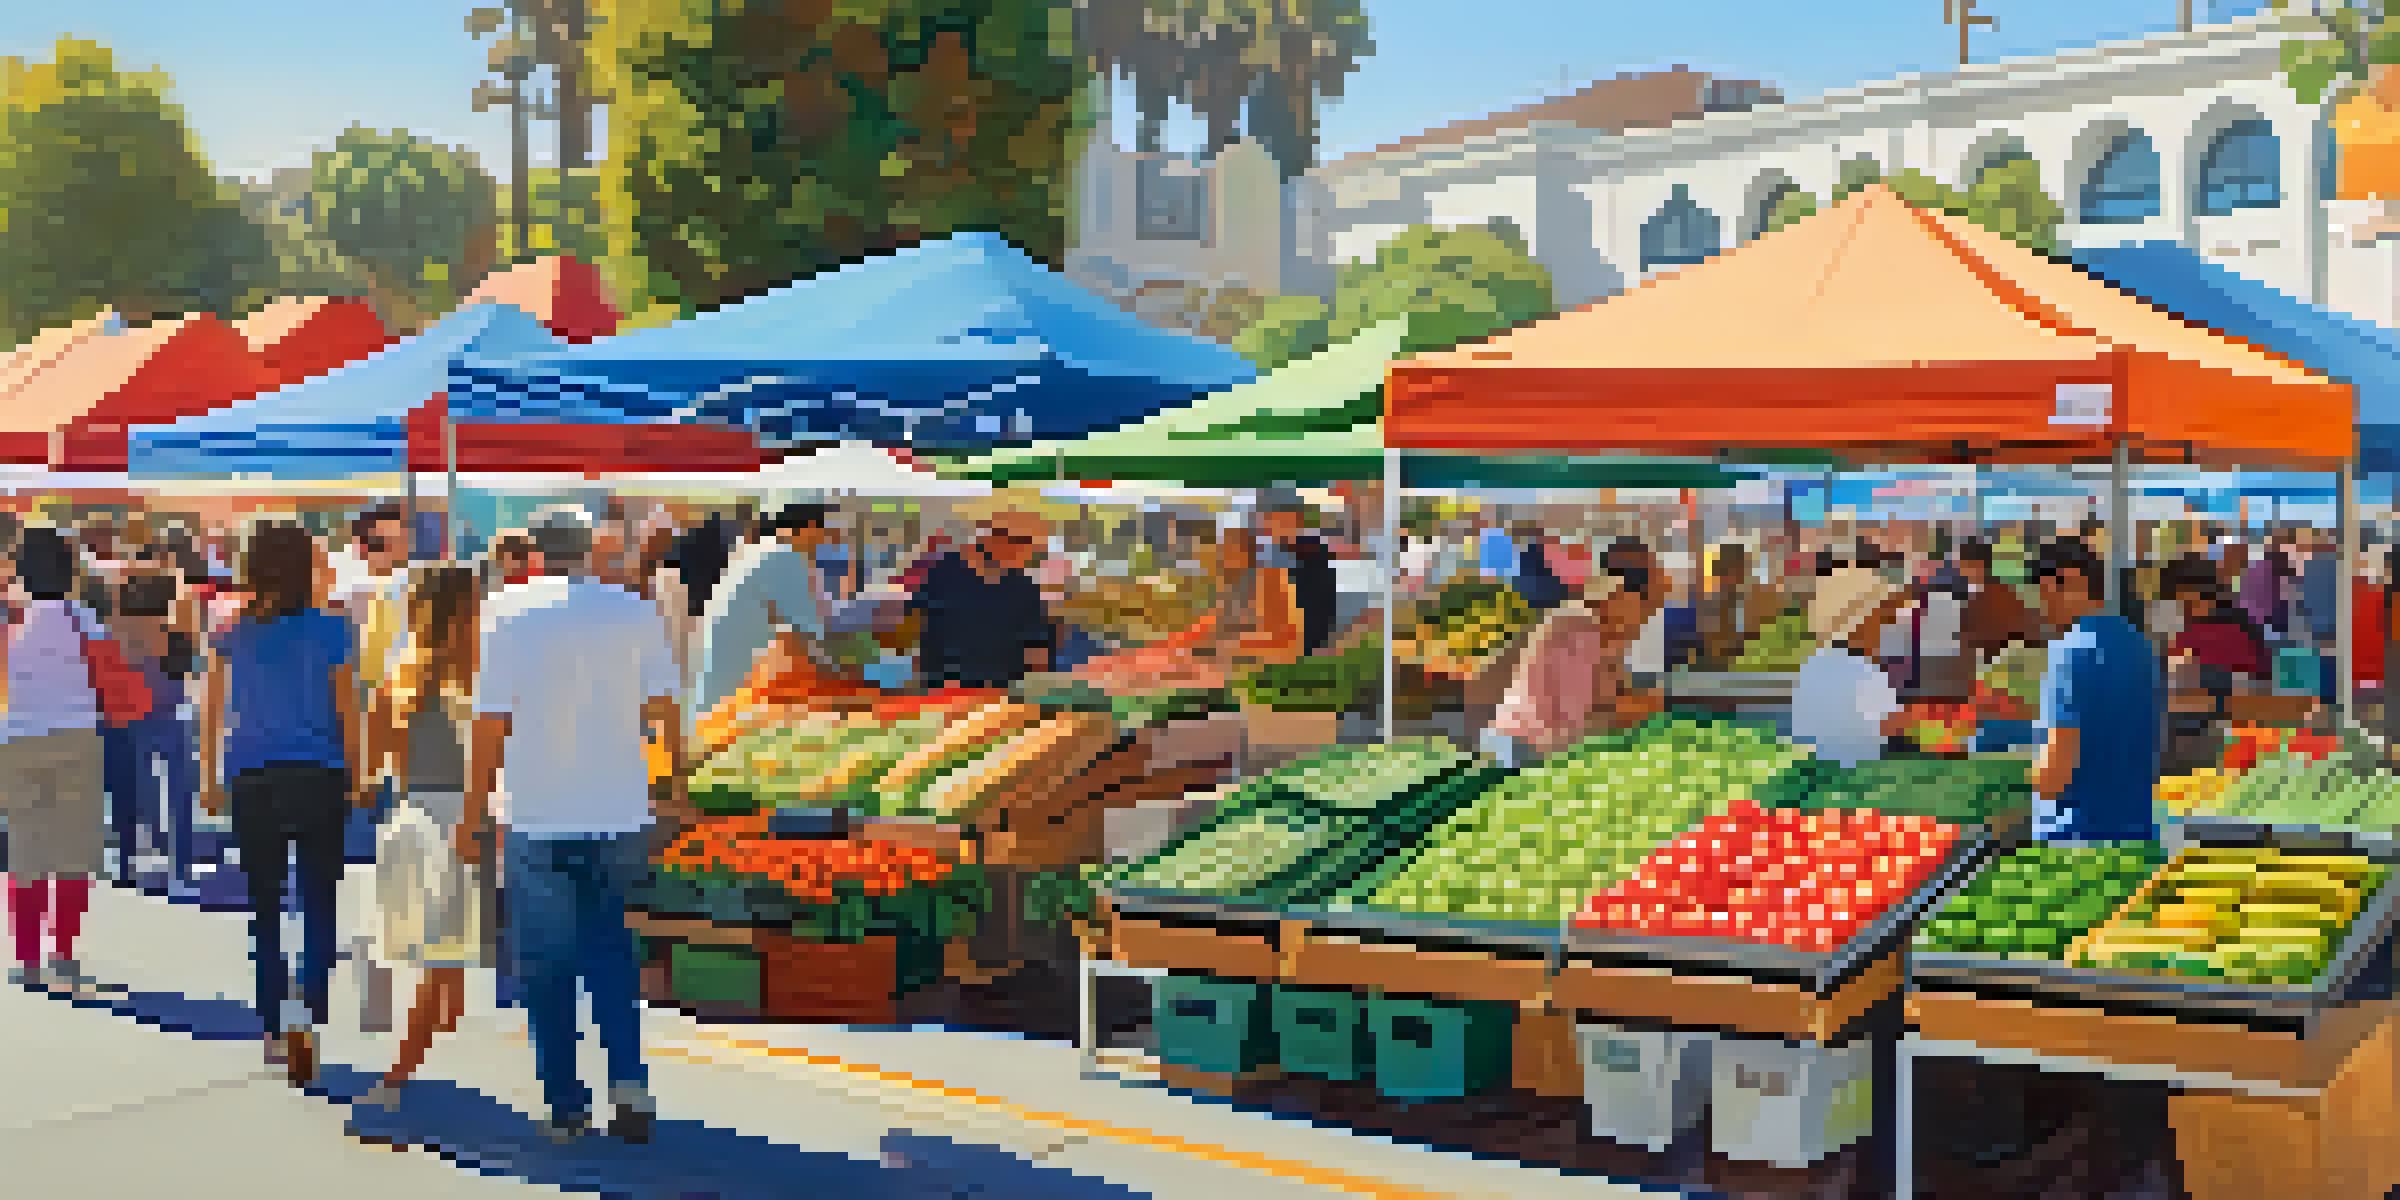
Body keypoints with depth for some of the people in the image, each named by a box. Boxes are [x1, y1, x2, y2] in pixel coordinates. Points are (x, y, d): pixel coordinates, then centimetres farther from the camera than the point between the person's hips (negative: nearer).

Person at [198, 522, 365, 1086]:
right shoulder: (330, 631, -5)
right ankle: (306, 1018, -15)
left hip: (251, 783, 2)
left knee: (264, 907, 13)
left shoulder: (234, 635, 2)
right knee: (320, 905, 5)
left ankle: (275, 1028, 19)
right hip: (318, 779, -2)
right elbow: (347, 712, -2)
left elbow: (211, 712, 3)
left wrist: (209, 781, 12)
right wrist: (358, 780, 8)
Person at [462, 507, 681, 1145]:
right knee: (610, 945, 18)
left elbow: (491, 724, -7)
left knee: (546, 961, 10)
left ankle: (565, 1106, 14)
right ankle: (628, 1081, 3)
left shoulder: (508, 614, -4)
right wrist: (679, 777, 14)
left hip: (538, 817, -2)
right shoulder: (634, 612, 2)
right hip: (620, 812, 2)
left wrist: (474, 815, 0)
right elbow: (664, 709, 1)